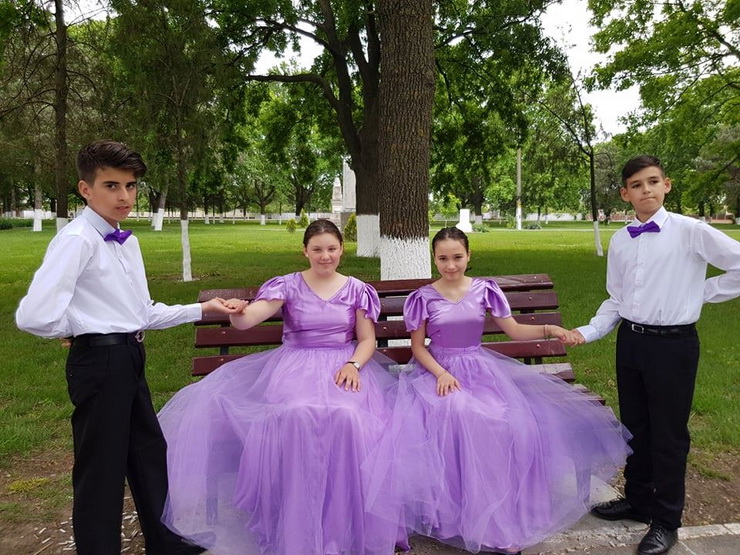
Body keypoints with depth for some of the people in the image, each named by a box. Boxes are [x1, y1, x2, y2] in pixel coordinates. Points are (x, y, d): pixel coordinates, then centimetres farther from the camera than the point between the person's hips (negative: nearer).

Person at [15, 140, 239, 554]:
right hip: (99, 361, -9)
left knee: (149, 451, 22)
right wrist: (81, 329, -11)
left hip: (129, 359, 10)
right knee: (101, 468, 6)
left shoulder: (128, 242, 9)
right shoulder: (77, 240, -18)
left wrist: (200, 310, 9)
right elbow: (34, 316, -29)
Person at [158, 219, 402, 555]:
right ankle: (297, 525, -13)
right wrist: (237, 311, -34)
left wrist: (353, 364, -11)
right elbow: (247, 321, -10)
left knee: (349, 418, -31)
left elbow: (367, 340, 10)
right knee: (295, 416, -32)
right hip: (294, 368, -1)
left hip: (344, 369, 1)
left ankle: (344, 522, -12)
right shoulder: (288, 286, 3)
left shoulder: (357, 290, 9)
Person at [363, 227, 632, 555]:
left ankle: (502, 518, -9)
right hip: (438, 370, -1)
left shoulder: (484, 290, 2)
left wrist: (548, 329, -14)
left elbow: (515, 330, 3)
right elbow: (417, 346, 1)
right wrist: (441, 373, -15)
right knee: (454, 419, -32)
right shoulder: (424, 297, -2)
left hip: (481, 369, 2)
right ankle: (454, 515, -14)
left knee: (512, 423, -24)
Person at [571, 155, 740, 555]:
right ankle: (637, 500, 37)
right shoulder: (619, 240, 5)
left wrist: (702, 292, -6)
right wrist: (588, 332, -2)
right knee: (634, 426, 18)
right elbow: (616, 300, 9)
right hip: (631, 340, 5)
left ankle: (666, 521, 23)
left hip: (673, 343, -5)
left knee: (668, 433, 6)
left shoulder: (690, 232, -11)